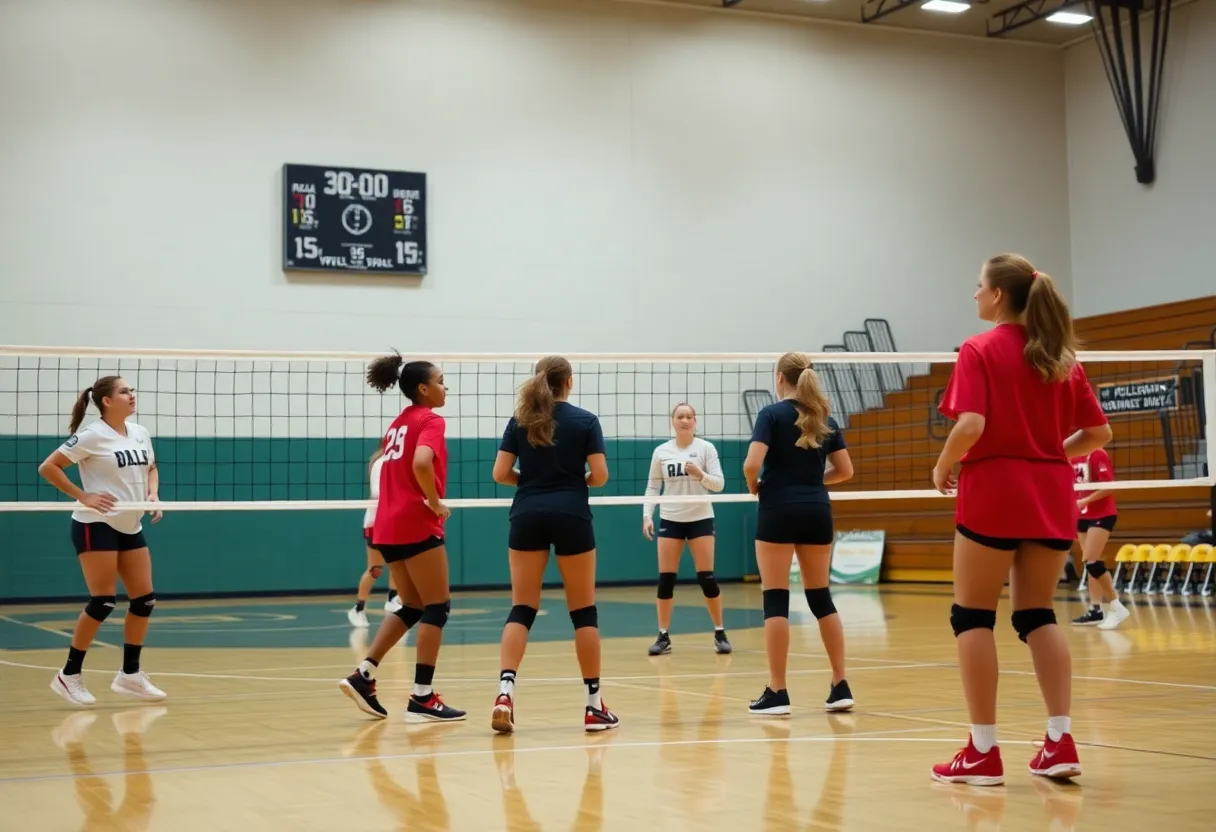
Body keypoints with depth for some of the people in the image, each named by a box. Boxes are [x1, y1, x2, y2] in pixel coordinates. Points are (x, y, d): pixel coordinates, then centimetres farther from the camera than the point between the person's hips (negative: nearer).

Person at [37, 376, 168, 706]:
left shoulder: (140, 433, 8)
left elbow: (150, 468, 24)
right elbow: (48, 467, -13)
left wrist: (153, 494, 5)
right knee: (103, 601, -10)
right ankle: (69, 675, 2)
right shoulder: (92, 435, -12)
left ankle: (130, 674, 14)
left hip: (131, 527, 7)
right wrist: (82, 496, -17)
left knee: (144, 599, 3)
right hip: (96, 525, -7)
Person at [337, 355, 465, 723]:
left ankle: (363, 676, 8)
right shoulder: (430, 420, -8)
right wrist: (435, 502, -14)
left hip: (388, 525, 9)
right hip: (417, 524, -9)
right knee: (438, 607, -1)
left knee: (413, 606, 17)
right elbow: (421, 463, -26)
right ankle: (422, 699, -3)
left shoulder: (398, 423, 18)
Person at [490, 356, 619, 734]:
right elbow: (600, 475, -6)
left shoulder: (519, 421, 7)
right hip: (571, 516, -2)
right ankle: (594, 705, 10)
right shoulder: (585, 420, 0)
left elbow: (500, 474, 1)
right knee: (583, 611, 6)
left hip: (527, 516, 2)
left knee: (522, 609, 4)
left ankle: (505, 691, -15)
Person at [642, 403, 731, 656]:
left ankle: (720, 633, 8)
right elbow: (652, 487, 7)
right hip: (670, 519, 2)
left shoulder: (706, 448, -4)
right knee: (665, 578, -1)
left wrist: (700, 475, -26)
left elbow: (719, 484, -7)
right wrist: (647, 515, -4)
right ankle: (663, 636, 7)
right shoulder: (660, 452, 3)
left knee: (707, 578, -4)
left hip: (700, 518, -2)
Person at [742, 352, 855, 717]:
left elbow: (752, 464, -17)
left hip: (779, 510, -5)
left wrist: (754, 487, 2)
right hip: (817, 511, 5)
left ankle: (777, 692, -2)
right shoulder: (825, 419, 9)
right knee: (821, 597, 12)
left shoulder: (772, 414, -5)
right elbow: (845, 470, 9)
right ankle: (841, 687, 11)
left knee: (776, 600, -1)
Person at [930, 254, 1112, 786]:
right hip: (1052, 495, 6)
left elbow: (971, 425, -18)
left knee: (973, 616, 3)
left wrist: (943, 467, -2)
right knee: (1037, 614, 13)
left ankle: (983, 752, 1)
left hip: (993, 491, -5)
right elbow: (1099, 433, 9)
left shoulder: (980, 350, -6)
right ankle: (1060, 742, 5)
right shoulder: (1061, 356, 10)